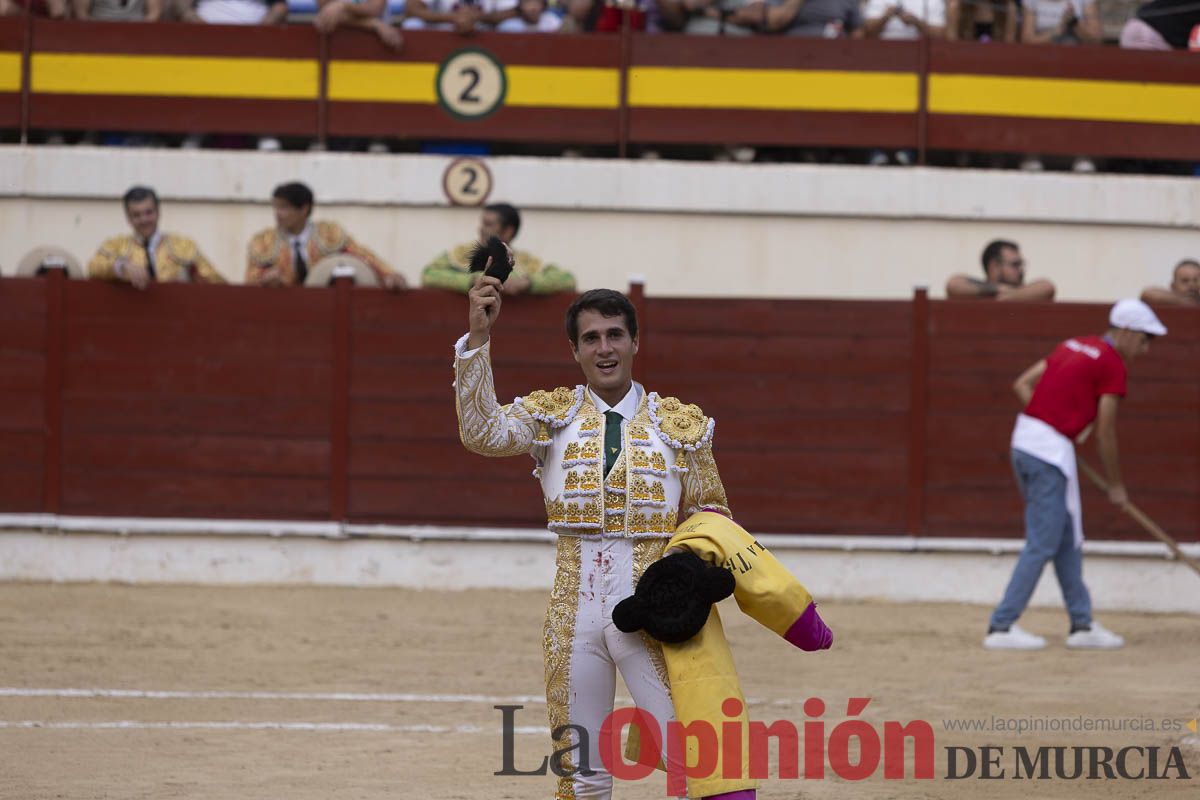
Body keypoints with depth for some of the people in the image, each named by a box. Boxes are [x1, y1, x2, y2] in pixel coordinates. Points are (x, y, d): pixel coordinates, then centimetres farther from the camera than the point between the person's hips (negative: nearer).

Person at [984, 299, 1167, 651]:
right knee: (1042, 544, -4)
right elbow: (1105, 433, -8)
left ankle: (1082, 624, 20)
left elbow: (1022, 384, 14)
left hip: (1024, 438, 9)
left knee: (1067, 541, 15)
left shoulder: (1073, 346, 16)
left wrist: (1049, 420, 11)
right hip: (1052, 450, -9)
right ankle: (1001, 627, -5)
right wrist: (1116, 486, 1)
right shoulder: (1113, 365, -8)